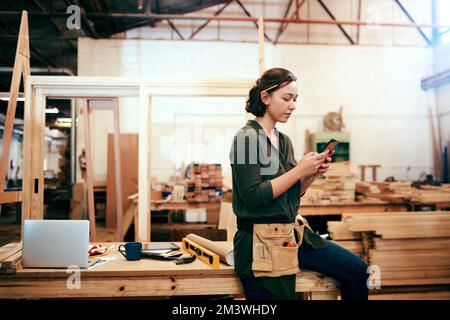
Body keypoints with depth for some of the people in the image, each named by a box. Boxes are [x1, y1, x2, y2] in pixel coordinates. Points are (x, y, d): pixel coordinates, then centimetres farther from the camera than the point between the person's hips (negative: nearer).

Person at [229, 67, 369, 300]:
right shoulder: (247, 138, -11)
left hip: (294, 234, 7)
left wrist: (312, 174, -2)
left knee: (357, 270, 3)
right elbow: (253, 196, -20)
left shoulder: (284, 141, 11)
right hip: (263, 243, -7)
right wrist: (300, 170, -17)